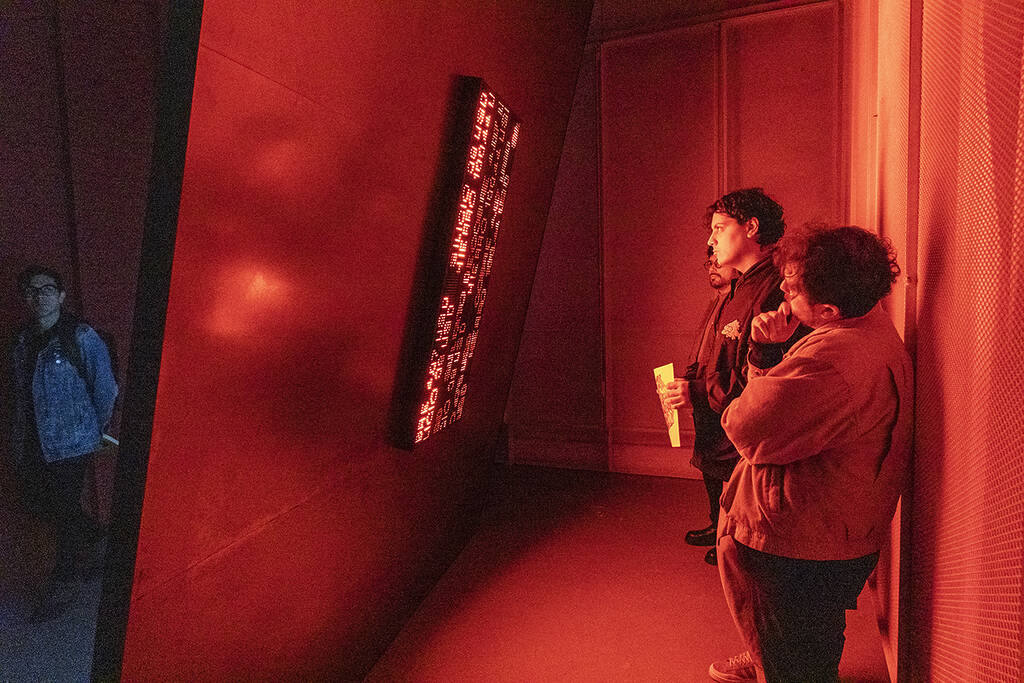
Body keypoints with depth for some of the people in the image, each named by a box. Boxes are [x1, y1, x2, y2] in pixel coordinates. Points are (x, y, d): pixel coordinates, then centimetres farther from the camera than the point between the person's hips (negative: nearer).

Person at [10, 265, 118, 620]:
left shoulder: (81, 337, -15)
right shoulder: (23, 340, 5)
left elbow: (105, 390, -11)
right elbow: (20, 394, 13)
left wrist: (95, 429, -1)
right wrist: (19, 441, 13)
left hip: (71, 443, -6)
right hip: (36, 443, 6)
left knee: (63, 510, 4)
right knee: (53, 505, 18)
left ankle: (64, 580, 23)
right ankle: (92, 535, 45)